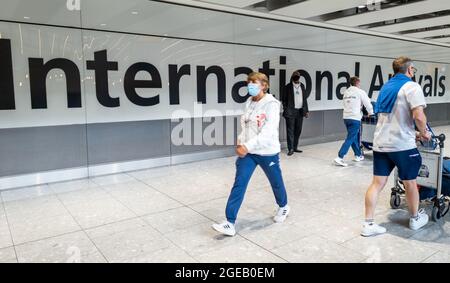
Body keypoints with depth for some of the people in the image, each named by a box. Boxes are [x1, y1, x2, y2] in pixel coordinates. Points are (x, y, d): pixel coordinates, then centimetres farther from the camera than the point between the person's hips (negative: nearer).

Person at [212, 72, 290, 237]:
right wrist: (241, 142, -2)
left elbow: (268, 131, -25)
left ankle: (283, 207, 47)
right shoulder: (249, 102, 5)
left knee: (276, 182, 17)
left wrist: (248, 146, -32)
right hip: (247, 151, 5)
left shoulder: (271, 104, -15)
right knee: (239, 184, -6)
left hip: (267, 152, -5)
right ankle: (230, 223, -4)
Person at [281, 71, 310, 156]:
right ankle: (290, 149, 0)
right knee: (290, 131, -4)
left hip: (300, 111, 5)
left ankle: (295, 147, 20)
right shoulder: (288, 87, -1)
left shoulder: (302, 86, 13)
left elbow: (305, 99, 16)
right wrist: (286, 110, -10)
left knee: (298, 130, 9)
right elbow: (284, 99, -2)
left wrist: (306, 110, 11)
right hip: (291, 111, -5)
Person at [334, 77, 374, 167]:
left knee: (354, 137, 18)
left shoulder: (346, 92, 13)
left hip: (346, 117, 7)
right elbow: (367, 104, 2)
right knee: (350, 138, -7)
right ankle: (339, 158, -15)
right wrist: (370, 113, 21)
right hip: (355, 118, -7)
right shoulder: (360, 92, -4)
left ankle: (358, 155, 28)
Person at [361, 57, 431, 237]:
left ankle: (368, 224, 4)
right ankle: (415, 219, 33)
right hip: (402, 144, -6)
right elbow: (419, 116, -20)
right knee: (410, 183, 14)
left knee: (377, 183, 5)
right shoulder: (412, 87, -7)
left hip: (380, 143, 6)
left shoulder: (386, 87, 16)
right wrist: (424, 133, 0)